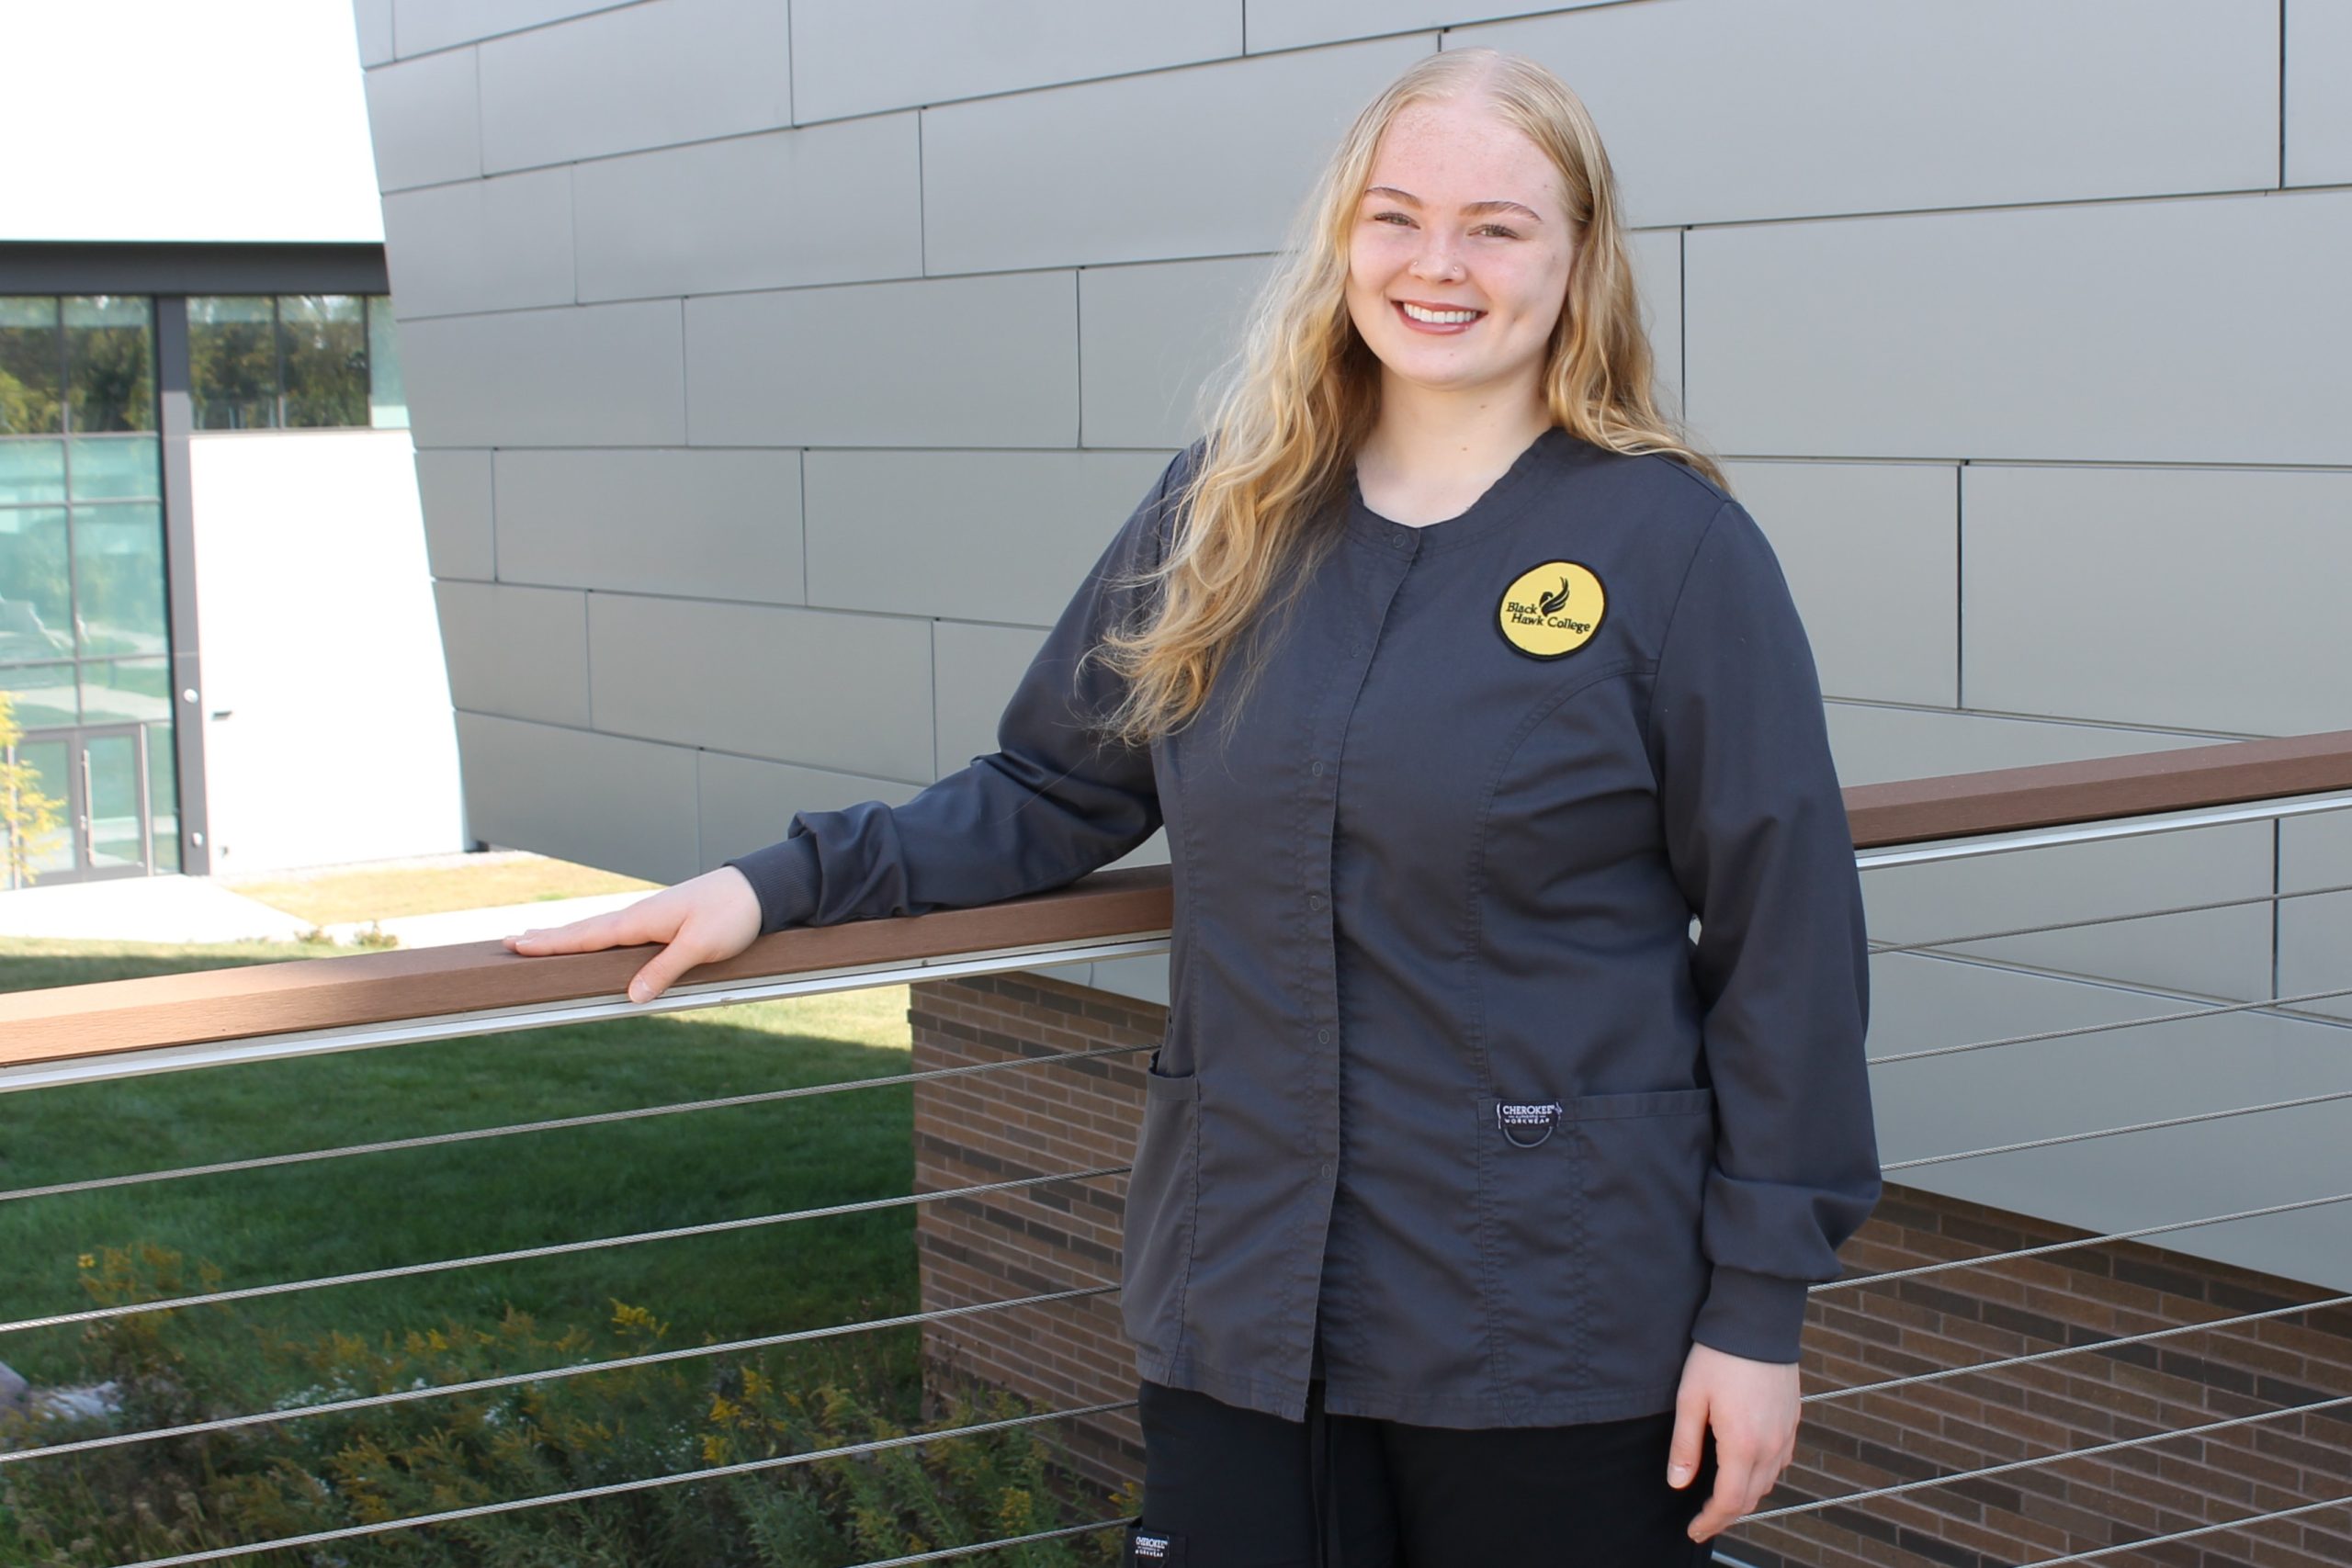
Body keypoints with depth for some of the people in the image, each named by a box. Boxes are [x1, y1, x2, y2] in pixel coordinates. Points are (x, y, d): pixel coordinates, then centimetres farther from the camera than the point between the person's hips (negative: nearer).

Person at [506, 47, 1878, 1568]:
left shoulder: (1671, 541, -7)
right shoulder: (1221, 519, 5)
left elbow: (1785, 944, -6)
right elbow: (1049, 797, 13)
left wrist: (1760, 1305, -7)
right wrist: (785, 883, -1)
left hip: (1558, 1337, -3)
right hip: (1240, 1311, 3)